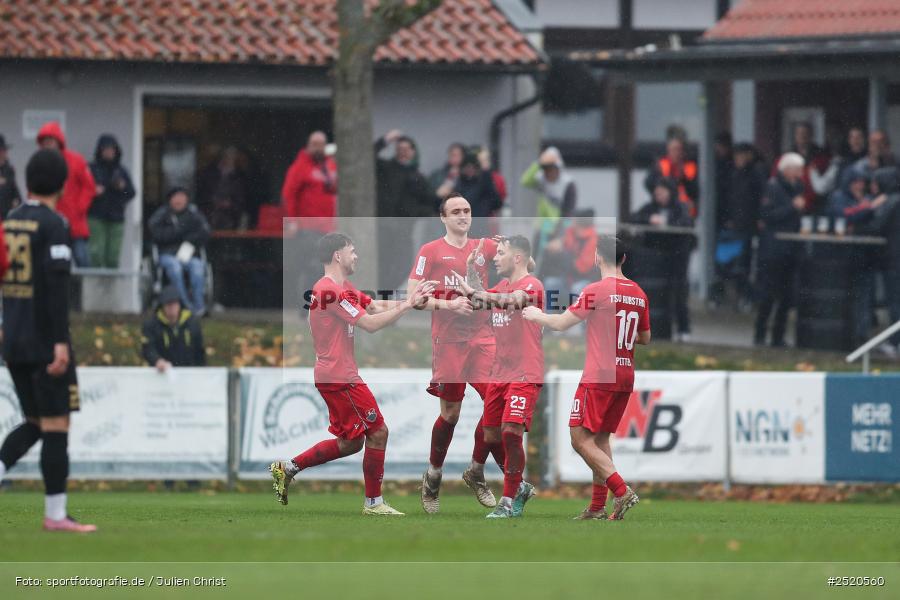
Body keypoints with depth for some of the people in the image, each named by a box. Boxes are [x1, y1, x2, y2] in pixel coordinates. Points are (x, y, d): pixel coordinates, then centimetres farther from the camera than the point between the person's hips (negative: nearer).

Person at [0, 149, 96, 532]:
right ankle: (55, 514, -2)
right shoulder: (53, 226, -11)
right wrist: (61, 341, -20)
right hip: (46, 341, -7)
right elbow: (57, 285, -19)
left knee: (35, 423, 17)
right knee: (56, 425, -2)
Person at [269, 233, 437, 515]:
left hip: (334, 376, 11)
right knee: (378, 432, -4)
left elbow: (376, 306, 12)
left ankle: (287, 468, 17)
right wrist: (407, 305, -16)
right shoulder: (331, 290, -17)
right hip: (340, 378, -11)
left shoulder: (343, 288, 16)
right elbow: (370, 324, -20)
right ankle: (374, 502, 4)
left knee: (350, 443, 15)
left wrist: (412, 300, -1)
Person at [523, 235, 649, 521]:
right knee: (601, 439, 15)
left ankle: (622, 491, -18)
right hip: (625, 377, 7)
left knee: (580, 438, -5)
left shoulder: (597, 291, -12)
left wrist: (536, 316, 12)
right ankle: (598, 507, 12)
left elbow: (561, 323, -6)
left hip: (598, 378, -7)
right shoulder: (638, 294, 8)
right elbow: (645, 338, 18)